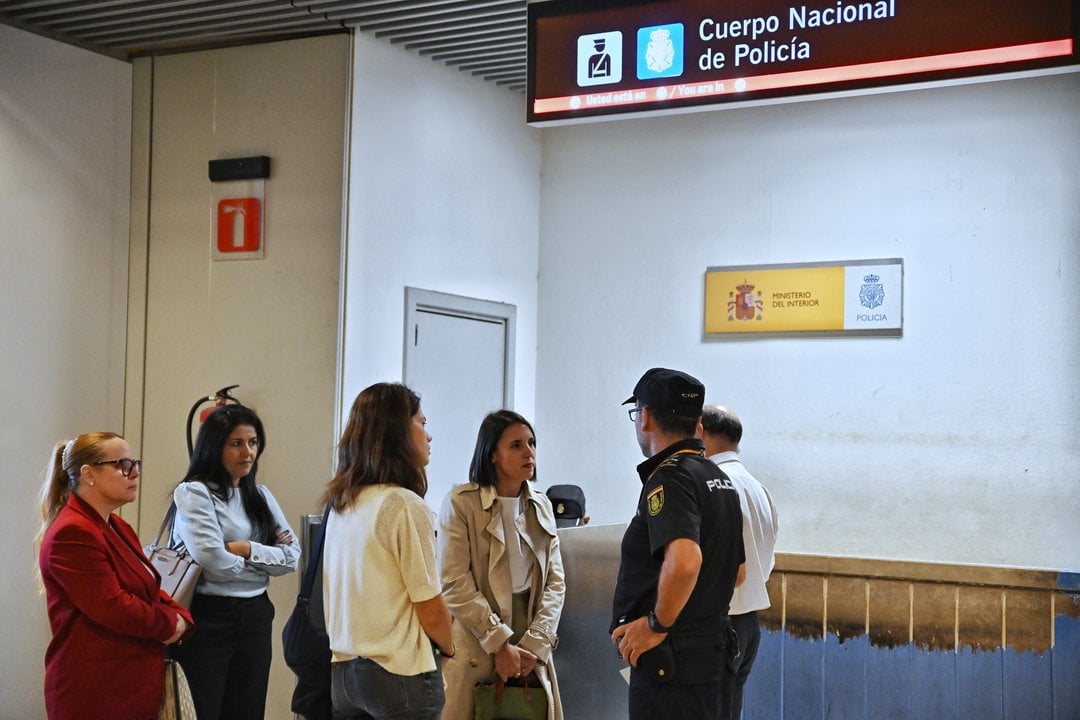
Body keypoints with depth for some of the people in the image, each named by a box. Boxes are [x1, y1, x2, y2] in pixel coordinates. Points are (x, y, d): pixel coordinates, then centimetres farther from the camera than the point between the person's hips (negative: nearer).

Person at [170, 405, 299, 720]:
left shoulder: (261, 496, 12)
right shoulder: (193, 492, -8)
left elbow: (292, 556, 3)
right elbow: (214, 561, -19)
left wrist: (247, 549, -12)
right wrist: (267, 556, -4)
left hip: (255, 617, 6)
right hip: (208, 617, -6)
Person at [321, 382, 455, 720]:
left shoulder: (340, 505, 6)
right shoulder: (405, 505, -16)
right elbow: (431, 611, -14)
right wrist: (449, 650, 4)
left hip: (342, 670, 7)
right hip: (399, 675, -7)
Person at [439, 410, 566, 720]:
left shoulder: (541, 505, 10)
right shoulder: (461, 503, -6)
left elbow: (555, 581, 5)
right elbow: (455, 584, -12)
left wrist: (535, 643, -7)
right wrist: (500, 644, -14)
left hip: (531, 648, 4)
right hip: (476, 650, -4)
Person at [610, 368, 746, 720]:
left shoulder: (668, 477, -16)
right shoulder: (719, 478, 14)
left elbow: (685, 561, -33)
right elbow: (737, 572, 23)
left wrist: (657, 625, -22)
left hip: (670, 656, -10)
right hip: (710, 647, 10)